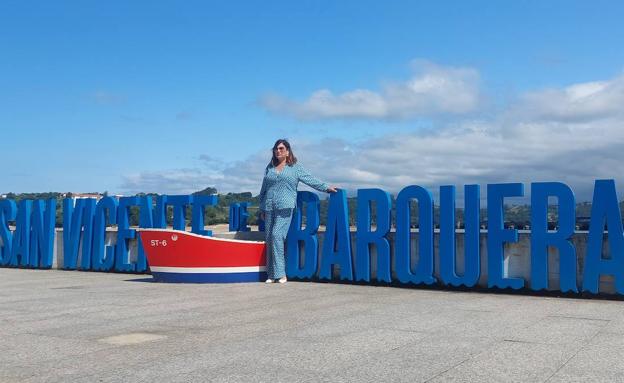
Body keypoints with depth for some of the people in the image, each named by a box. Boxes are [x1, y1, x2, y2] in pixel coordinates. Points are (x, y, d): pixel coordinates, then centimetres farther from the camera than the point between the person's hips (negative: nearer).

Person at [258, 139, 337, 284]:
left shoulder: (295, 168, 7)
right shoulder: (269, 168, 18)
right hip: (269, 208, 5)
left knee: (277, 235, -18)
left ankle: (280, 273, -14)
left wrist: (326, 187, -4)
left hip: (285, 207, -5)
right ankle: (271, 275, 8)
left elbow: (310, 179, 4)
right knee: (269, 239, 2)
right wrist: (262, 209, 19)